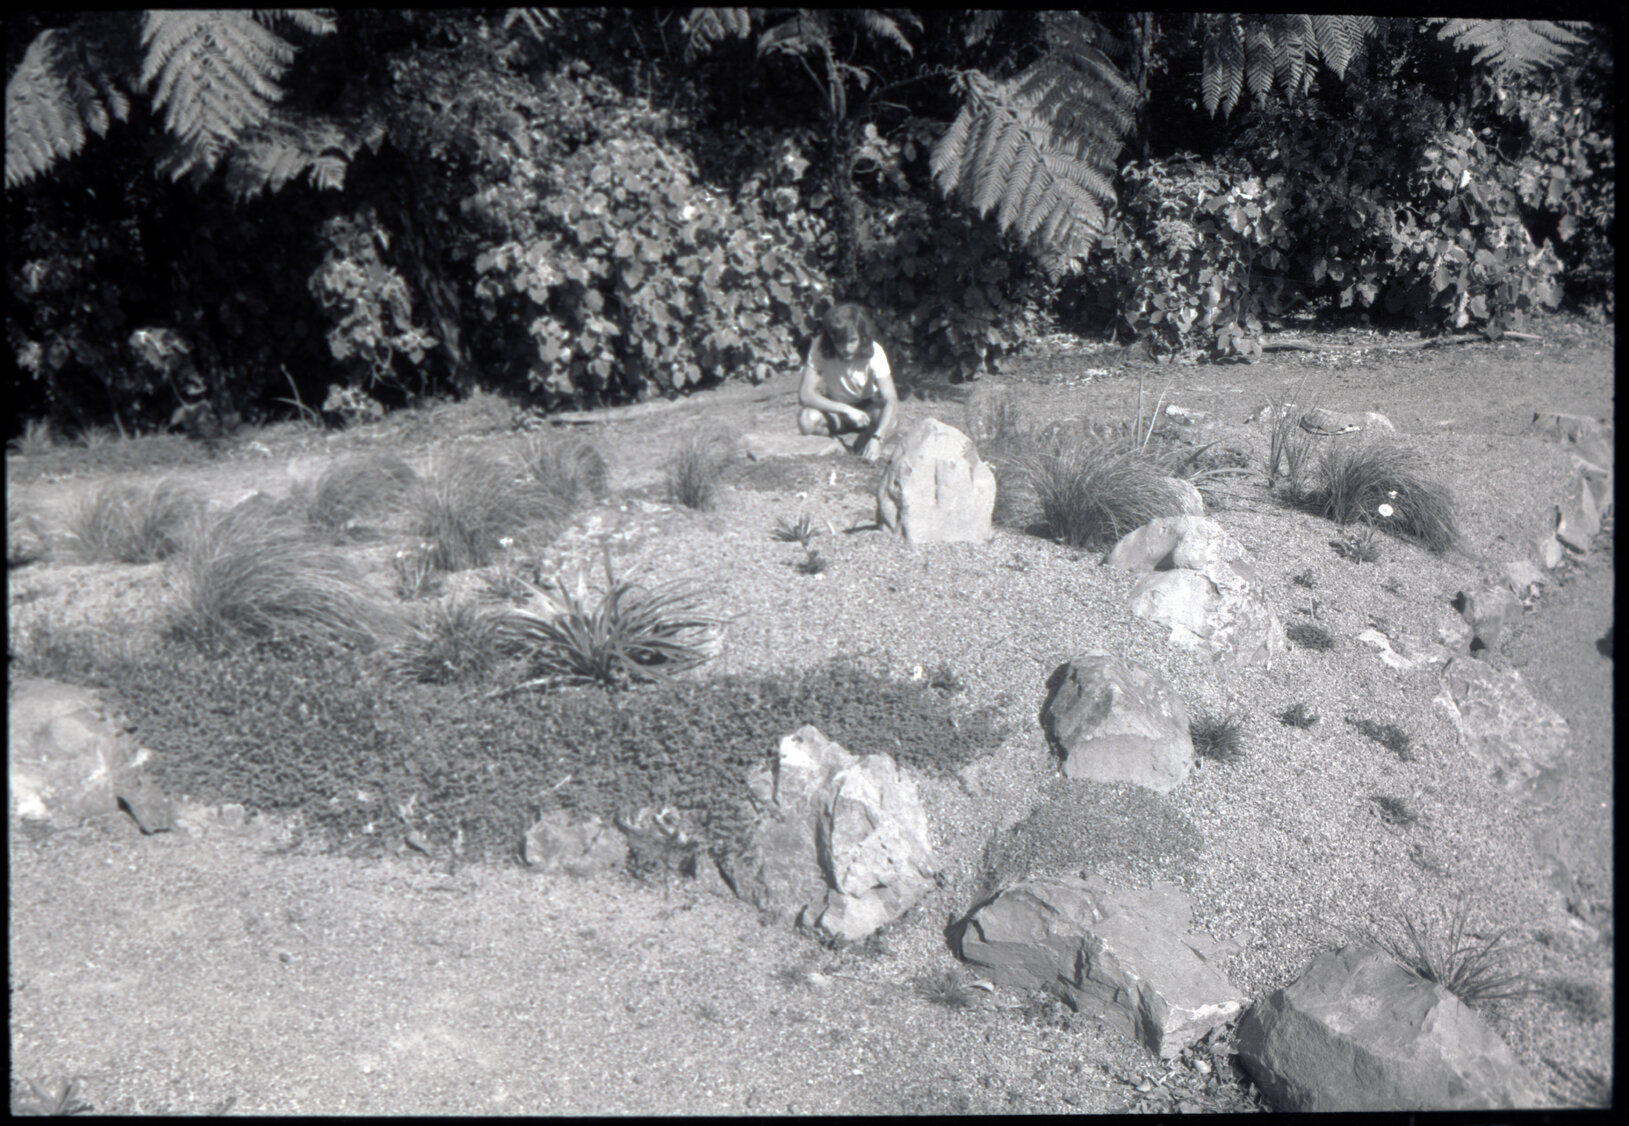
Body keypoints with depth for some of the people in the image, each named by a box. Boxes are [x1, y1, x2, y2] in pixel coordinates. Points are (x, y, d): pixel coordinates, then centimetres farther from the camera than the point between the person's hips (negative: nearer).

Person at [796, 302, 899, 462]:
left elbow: (891, 400, -33)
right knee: (807, 420, -31)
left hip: (867, 406, -2)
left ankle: (868, 435, 0)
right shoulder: (819, 348, -26)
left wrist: (877, 438, -48)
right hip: (835, 406, 2)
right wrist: (847, 410, -39)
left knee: (888, 416, -36)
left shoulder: (874, 352, -27)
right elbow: (806, 394, -28)